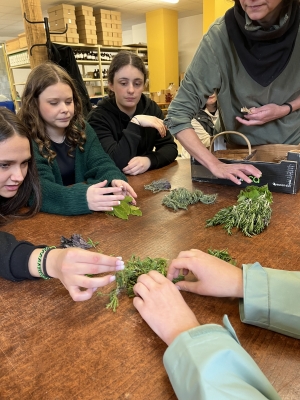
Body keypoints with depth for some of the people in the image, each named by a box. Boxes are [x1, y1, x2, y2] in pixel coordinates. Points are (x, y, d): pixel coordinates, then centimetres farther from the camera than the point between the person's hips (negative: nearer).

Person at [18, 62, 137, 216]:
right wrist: (82, 197, -44)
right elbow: (38, 188, -26)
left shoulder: (81, 129, 5)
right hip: (47, 217, -4)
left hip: (86, 215, 4)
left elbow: (100, 162, -5)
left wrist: (115, 180, -28)